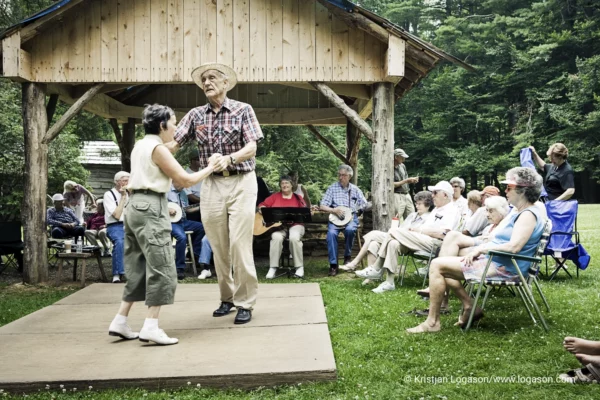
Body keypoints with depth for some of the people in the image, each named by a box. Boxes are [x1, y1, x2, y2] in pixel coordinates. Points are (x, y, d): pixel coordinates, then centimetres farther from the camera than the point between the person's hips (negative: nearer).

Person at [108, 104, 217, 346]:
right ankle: (150, 327, -10)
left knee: (138, 268, 14)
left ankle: (120, 322, 15)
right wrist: (210, 168, 5)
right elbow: (186, 180, -7)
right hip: (151, 208, -9)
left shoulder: (139, 146, 17)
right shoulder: (158, 148, -10)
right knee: (161, 268, -7)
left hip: (135, 206, 9)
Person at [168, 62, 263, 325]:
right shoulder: (195, 115, 7)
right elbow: (174, 144, -1)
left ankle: (245, 303, 3)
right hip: (211, 185, 3)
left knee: (239, 245, -7)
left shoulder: (243, 110, -1)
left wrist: (229, 158, -30)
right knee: (218, 246, 8)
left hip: (241, 183, -3)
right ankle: (226, 298, 23)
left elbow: (251, 148, -11)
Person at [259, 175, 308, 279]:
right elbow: (262, 205, 14)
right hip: (278, 224, 1)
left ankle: (299, 267, -22)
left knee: (294, 238, -35)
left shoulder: (297, 198, 11)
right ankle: (273, 268, -28)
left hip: (295, 224, -1)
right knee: (277, 237, -34)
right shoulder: (275, 196, 15)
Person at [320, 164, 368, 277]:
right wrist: (334, 210, -14)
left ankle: (347, 256, -10)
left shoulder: (355, 189, 13)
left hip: (351, 217, 1)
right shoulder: (332, 188, 7)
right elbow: (323, 206, 2)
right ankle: (333, 264, -25)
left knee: (350, 230, -34)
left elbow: (364, 205, 13)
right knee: (331, 233, -31)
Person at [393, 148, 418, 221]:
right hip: (397, 196, -8)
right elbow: (392, 185, -17)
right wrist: (406, 180, -15)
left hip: (407, 195, 8)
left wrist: (412, 180, 0)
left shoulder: (402, 166, 12)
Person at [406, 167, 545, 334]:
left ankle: (432, 322, -9)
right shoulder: (519, 213, 18)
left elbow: (513, 247, -27)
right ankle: (470, 308, 9)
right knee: (440, 265, 13)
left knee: (437, 265, -14)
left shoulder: (528, 214, -15)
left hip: (503, 268, -11)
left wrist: (481, 249, -17)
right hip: (494, 260, 11)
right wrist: (479, 249, 4)